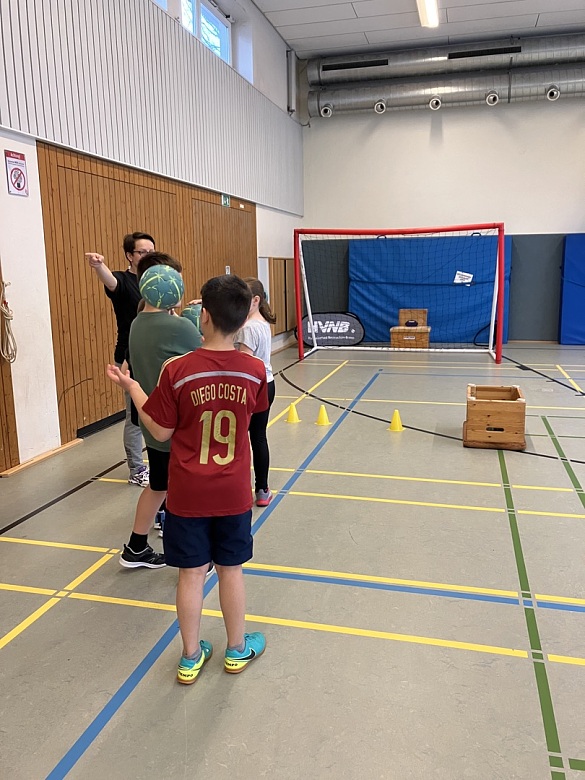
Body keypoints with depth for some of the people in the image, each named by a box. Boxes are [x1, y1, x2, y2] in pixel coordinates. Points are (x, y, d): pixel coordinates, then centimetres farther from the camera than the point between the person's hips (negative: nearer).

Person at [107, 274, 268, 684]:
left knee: (192, 573, 13)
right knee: (231, 570, 17)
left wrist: (132, 387, 4)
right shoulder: (255, 370, -11)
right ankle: (237, 650, 34)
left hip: (188, 494, -1)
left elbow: (161, 431, -8)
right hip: (233, 493, 2)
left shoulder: (177, 371, -17)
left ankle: (191, 658, 29)